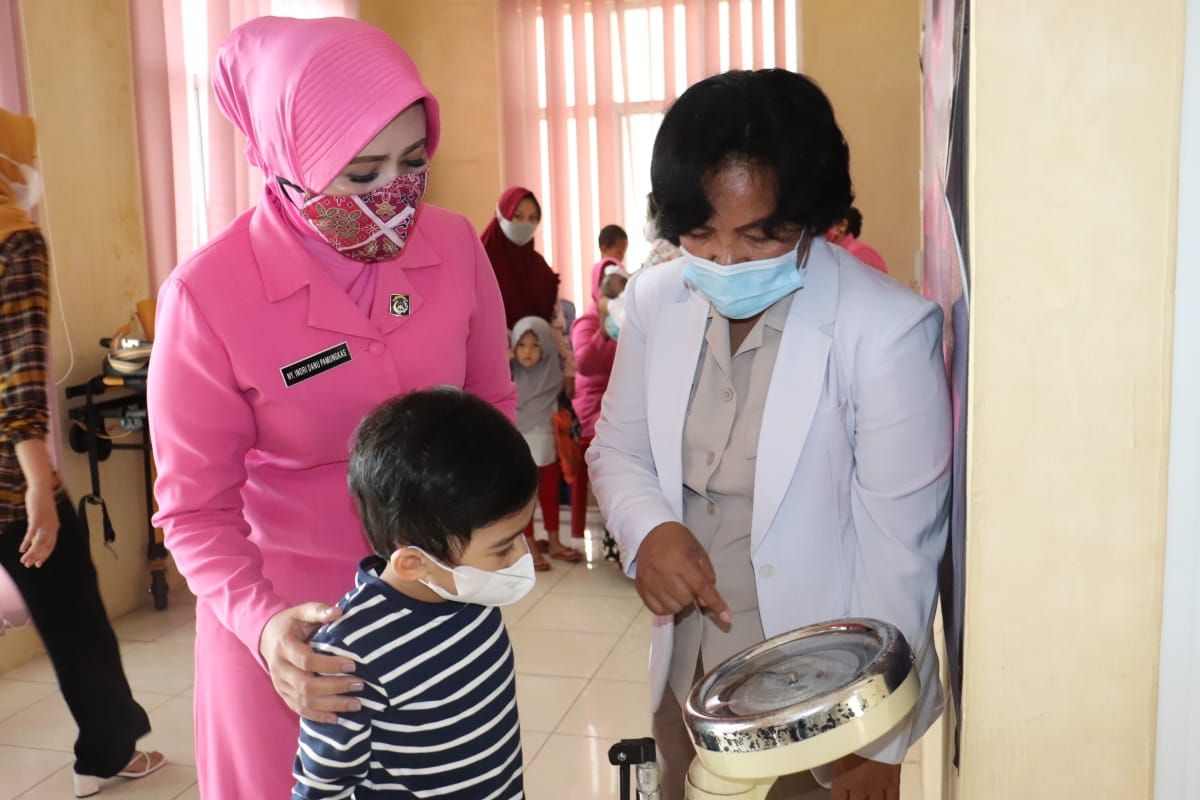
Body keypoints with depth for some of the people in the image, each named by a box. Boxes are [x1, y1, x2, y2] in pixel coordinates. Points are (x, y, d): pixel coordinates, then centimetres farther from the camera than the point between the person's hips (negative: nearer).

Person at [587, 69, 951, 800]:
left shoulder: (889, 328, -22)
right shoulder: (656, 300, -7)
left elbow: (899, 547, -16)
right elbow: (618, 448, 6)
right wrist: (649, 529, -15)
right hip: (686, 677, 5)